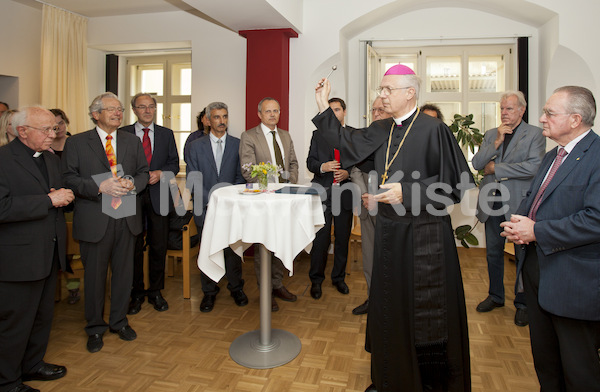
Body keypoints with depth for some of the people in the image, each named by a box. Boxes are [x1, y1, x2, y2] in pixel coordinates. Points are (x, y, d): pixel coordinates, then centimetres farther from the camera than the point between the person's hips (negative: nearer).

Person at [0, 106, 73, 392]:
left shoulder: (52, 159, 12)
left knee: (43, 316, 20)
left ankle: (33, 364, 38)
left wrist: (64, 197, -2)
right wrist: (49, 200, -23)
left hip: (49, 254, 8)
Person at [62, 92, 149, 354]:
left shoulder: (133, 141, 11)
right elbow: (68, 178, -6)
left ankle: (119, 321, 32)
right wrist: (100, 186, -20)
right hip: (94, 219, -3)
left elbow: (143, 173, 11)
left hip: (126, 217, 3)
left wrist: (132, 183, -11)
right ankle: (95, 328, 27)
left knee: (124, 271, 12)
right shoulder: (76, 143, 1)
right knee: (94, 273, 8)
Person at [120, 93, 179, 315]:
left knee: (158, 246, 6)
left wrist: (160, 173, -11)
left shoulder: (166, 134, 11)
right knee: (133, 247, 6)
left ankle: (155, 292, 21)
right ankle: (136, 294, 21)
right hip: (132, 195, -1)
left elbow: (174, 164, 8)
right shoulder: (122, 134, 5)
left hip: (158, 196, 2)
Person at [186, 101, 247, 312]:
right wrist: (210, 199, -10)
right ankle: (209, 292, 22)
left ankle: (236, 288, 23)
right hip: (206, 207, 1)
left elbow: (241, 177, 4)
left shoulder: (238, 144, 5)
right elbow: (192, 178, 1)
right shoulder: (196, 146, 6)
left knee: (233, 249, 4)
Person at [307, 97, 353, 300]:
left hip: (345, 194, 1)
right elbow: (310, 162, 7)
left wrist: (348, 172, -14)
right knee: (320, 239, 0)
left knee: (342, 239, 10)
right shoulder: (318, 134, 10)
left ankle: (339, 277, 27)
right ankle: (316, 280, 16)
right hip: (323, 193, 0)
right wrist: (323, 166, -14)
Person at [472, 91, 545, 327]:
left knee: (523, 255, 6)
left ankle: (522, 303, 23)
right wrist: (497, 142, -11)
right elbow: (477, 164, 0)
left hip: (519, 203, -4)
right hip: (492, 202, 5)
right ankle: (496, 296, 32)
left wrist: (495, 168, -10)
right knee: (493, 253, 15)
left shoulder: (534, 134, -2)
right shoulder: (491, 134, 11)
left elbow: (534, 167, -17)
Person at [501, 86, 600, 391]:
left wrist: (537, 231, -21)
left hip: (575, 283, -8)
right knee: (544, 358, 23)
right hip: (537, 269, 8)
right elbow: (532, 197, 20)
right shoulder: (552, 156, 13)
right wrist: (520, 222, -1)